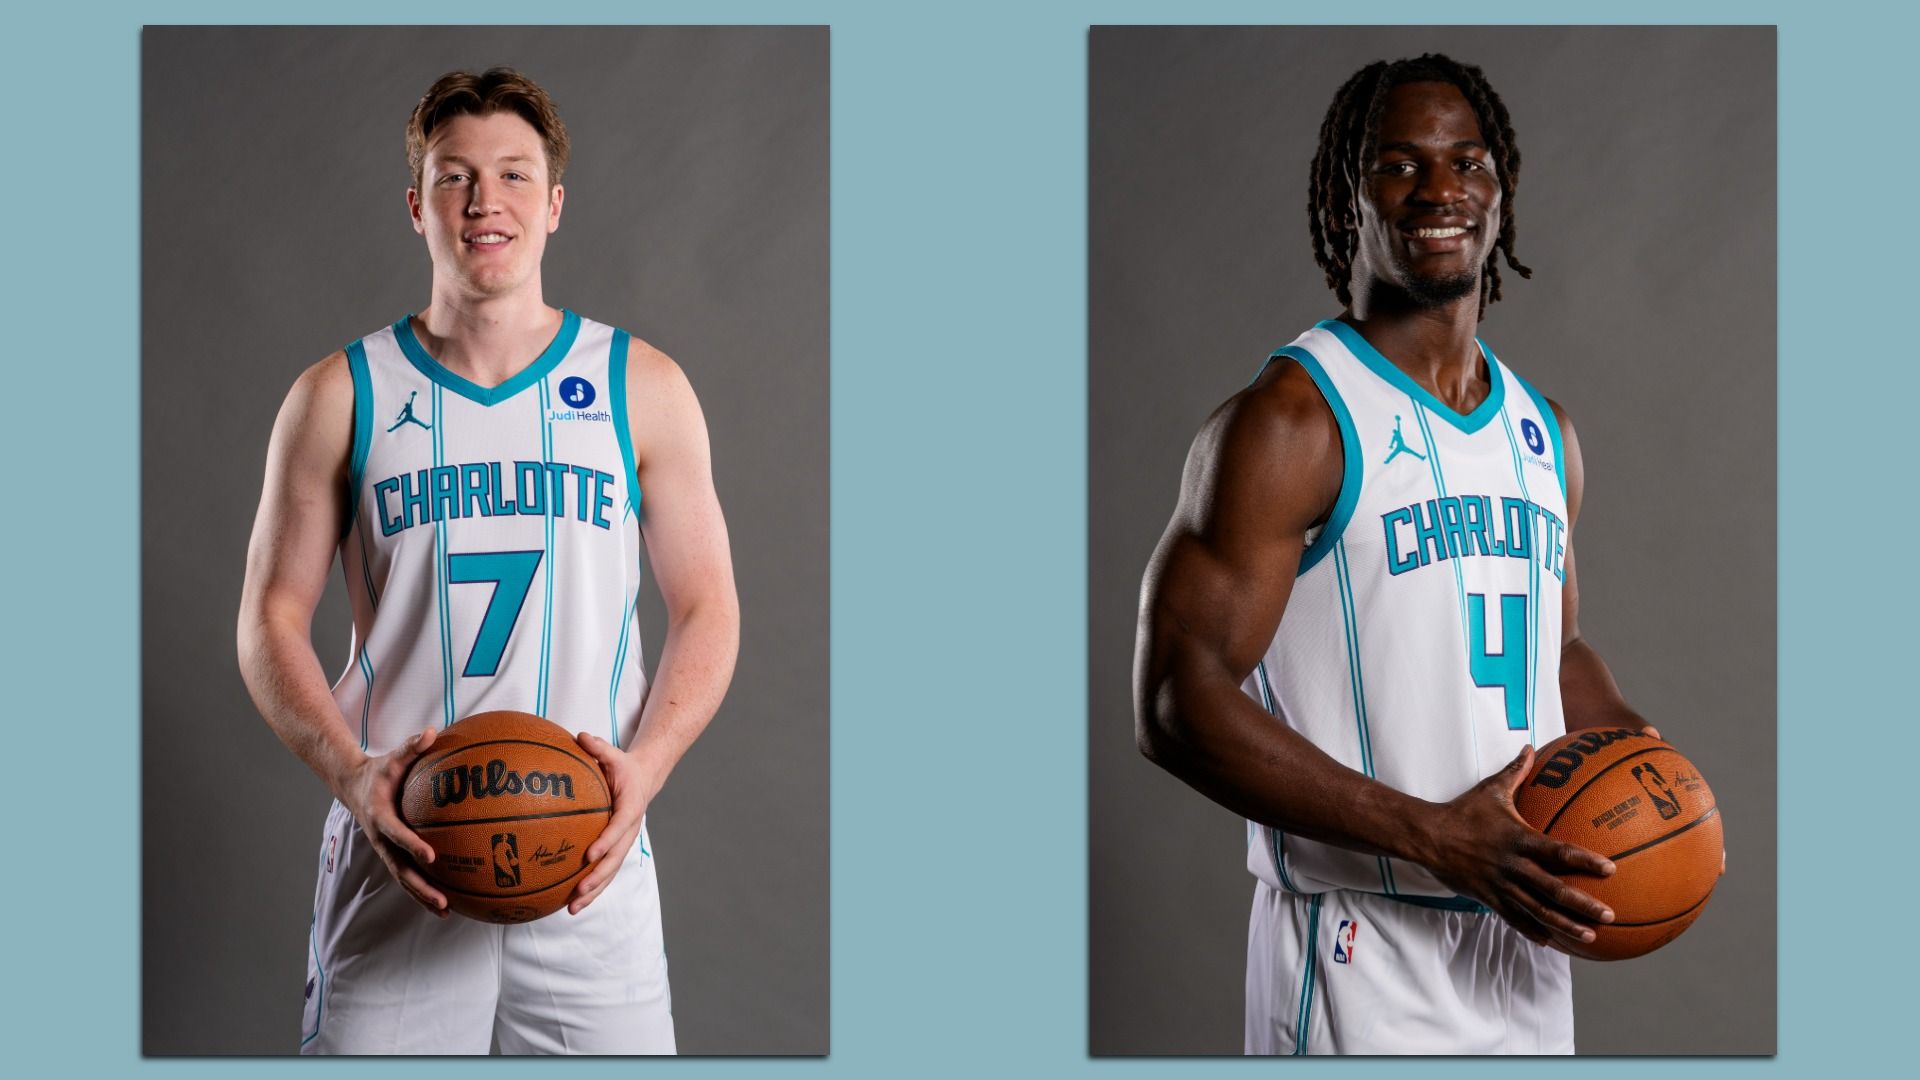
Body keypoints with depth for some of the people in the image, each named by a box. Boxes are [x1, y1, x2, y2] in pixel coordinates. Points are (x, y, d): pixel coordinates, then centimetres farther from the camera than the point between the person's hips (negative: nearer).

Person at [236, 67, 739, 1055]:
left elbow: (705, 610, 6)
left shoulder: (642, 389, 7)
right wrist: (352, 774, -12)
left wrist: (642, 769, -11)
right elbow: (271, 617, 5)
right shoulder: (338, 397, 6)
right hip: (394, 855, 0)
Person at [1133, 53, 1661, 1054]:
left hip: (1526, 959, 7)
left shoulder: (1546, 434, 12)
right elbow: (1176, 704, -18)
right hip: (1364, 966, -7)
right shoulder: (1290, 421, -11)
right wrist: (1435, 837, -22)